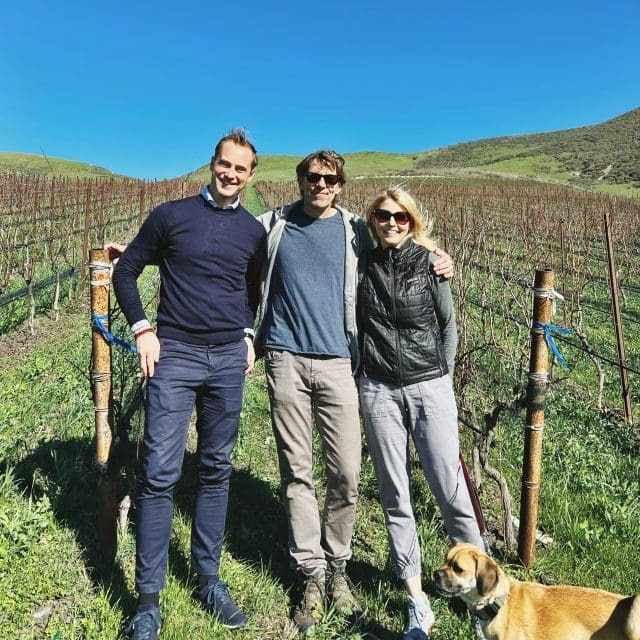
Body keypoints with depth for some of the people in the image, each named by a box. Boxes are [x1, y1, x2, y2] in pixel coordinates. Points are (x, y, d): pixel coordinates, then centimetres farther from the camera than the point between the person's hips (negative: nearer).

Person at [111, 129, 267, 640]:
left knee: (216, 471, 10)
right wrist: (142, 329, -4)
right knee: (160, 474, -5)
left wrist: (249, 335, 7)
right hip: (175, 356, -2)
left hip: (229, 360, 3)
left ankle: (209, 579, 24)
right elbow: (126, 272, 7)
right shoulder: (172, 215, 1)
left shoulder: (255, 231, 9)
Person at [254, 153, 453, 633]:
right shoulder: (273, 226, 9)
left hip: (336, 363, 0)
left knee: (347, 473, -1)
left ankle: (337, 567, 20)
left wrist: (437, 260, 6)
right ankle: (311, 574, 17)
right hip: (285, 360, 0)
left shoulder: (355, 231, 9)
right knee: (297, 473, 4)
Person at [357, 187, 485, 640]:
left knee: (451, 491, -3)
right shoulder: (365, 264, 4)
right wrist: (359, 371, 11)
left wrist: (444, 376, 5)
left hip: (429, 386, -1)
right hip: (378, 390, 2)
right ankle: (417, 598, 18)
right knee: (395, 497, 5)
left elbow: (448, 323, 8)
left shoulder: (429, 261, 0)